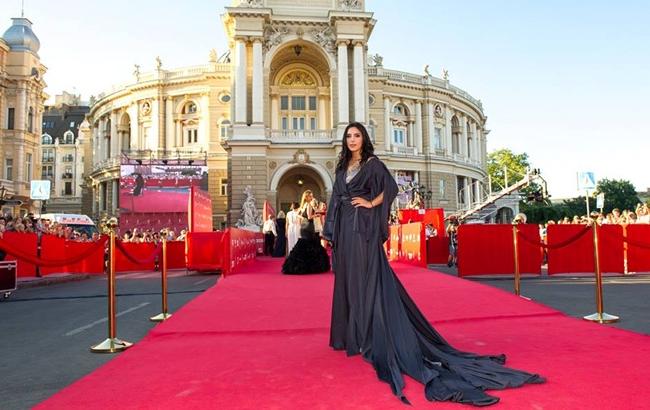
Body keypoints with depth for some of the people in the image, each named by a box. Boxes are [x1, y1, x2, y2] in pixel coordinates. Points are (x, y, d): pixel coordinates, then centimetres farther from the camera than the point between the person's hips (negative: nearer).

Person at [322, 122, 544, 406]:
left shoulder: (372, 163, -2)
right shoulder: (342, 168, 16)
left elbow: (391, 188, -10)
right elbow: (335, 201, 16)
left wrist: (371, 203, -12)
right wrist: (329, 232, 12)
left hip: (364, 227, -7)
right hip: (345, 229, 7)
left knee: (366, 278, -6)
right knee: (347, 279, 8)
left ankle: (369, 337, 0)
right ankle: (350, 334, 16)